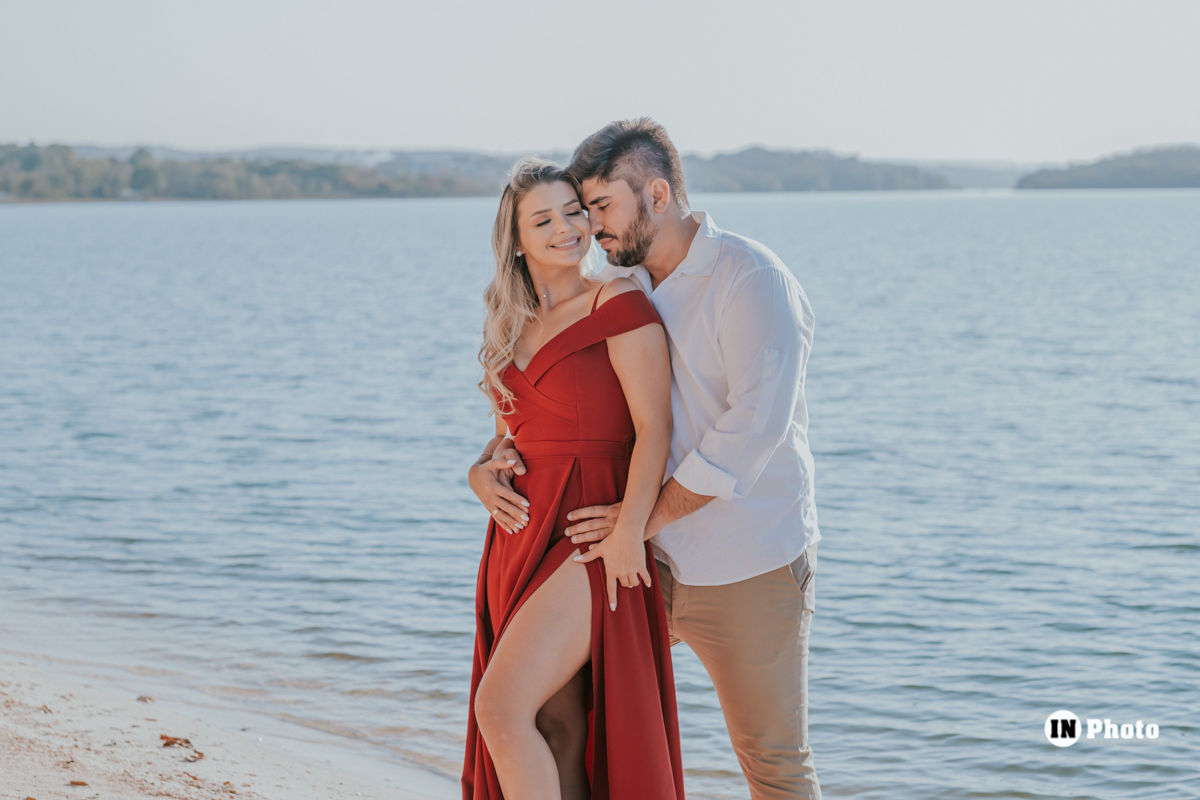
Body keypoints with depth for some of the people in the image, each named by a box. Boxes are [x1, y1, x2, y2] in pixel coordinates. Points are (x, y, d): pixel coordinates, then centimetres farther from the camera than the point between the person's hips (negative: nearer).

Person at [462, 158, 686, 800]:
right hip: (523, 538, 7)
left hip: (590, 542, -7)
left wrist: (628, 528, -23)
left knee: (500, 706, -19)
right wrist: (482, 473, 1)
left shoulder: (619, 305, -6)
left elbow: (654, 427, -12)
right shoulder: (512, 328, 16)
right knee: (557, 735, 8)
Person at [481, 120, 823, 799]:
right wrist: (503, 449, -4)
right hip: (651, 563, 7)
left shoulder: (752, 279, -13)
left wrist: (646, 515, -22)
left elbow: (753, 426, -22)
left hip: (747, 569, -7)